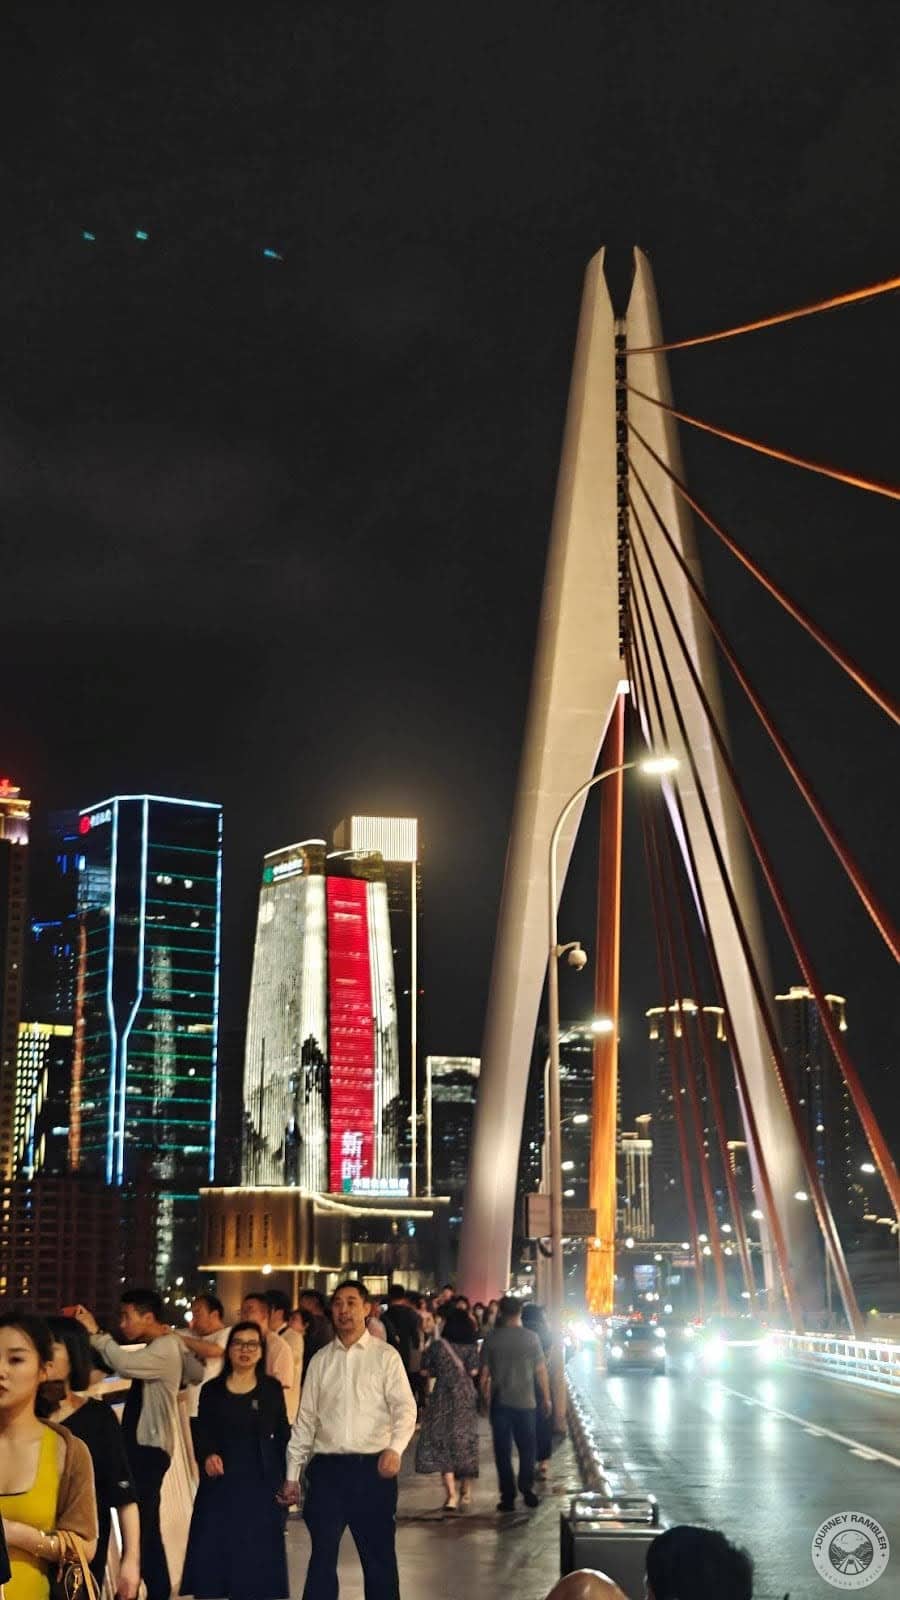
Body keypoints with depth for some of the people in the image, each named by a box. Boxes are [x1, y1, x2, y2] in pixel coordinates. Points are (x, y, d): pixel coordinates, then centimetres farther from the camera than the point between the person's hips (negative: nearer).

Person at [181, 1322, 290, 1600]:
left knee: (257, 1555, 2)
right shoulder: (211, 1390, 4)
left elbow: (282, 1437, 5)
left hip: (261, 1484, 0)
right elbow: (202, 1435, 0)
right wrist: (208, 1456, -20)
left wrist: (286, 1481, 1)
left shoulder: (271, 1388, 3)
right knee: (213, 1554, -1)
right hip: (220, 1483, 1)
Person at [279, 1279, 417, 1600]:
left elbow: (405, 1408, -6)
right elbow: (305, 1419, 12)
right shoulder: (320, 1360, 10)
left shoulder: (385, 1356, 0)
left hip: (373, 1466, -2)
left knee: (379, 1555, 6)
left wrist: (395, 1448, -24)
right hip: (327, 1467, 2)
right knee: (322, 1556, 5)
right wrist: (292, 1474, 8)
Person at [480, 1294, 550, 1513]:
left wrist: (485, 1397, 13)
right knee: (527, 1446, 15)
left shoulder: (491, 1339, -3)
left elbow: (484, 1373, 0)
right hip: (525, 1401, 0)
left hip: (500, 1402, 0)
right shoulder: (531, 1337, -5)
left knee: (503, 1450, 6)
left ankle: (508, 1496, 5)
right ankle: (526, 1487, 5)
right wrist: (546, 1398, 8)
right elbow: (541, 1370, -2)